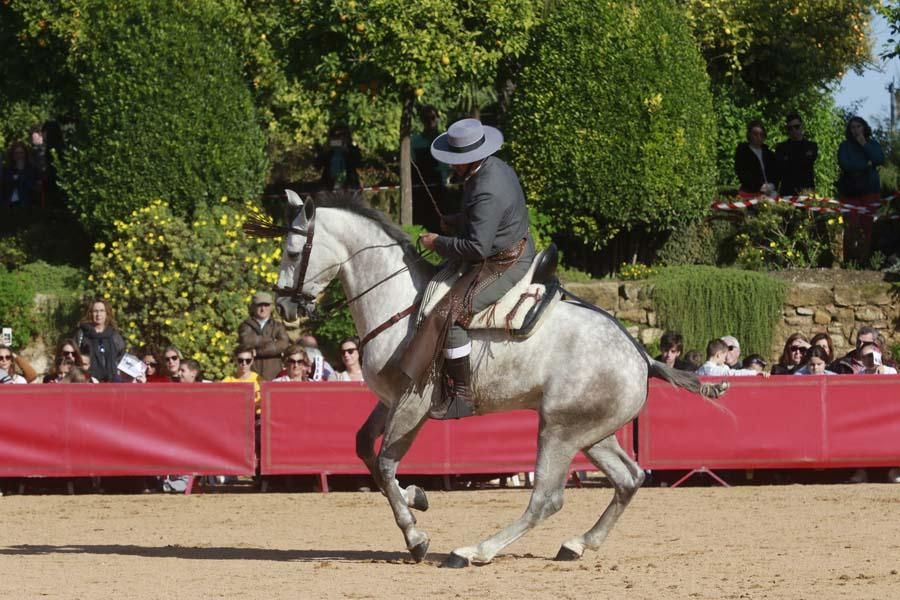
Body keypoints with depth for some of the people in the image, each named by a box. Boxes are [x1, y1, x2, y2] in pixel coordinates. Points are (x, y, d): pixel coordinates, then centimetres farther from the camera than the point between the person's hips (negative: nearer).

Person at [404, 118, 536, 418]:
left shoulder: (488, 192, -29)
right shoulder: (494, 168, 5)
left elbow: (477, 247, -31)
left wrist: (439, 243, -18)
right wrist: (452, 221, 9)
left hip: (503, 267, -11)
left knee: (449, 315, -22)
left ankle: (460, 397, -21)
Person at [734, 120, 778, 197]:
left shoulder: (769, 154, 16)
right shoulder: (742, 152, 3)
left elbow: (775, 173, 11)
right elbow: (742, 174, -7)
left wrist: (772, 185, -11)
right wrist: (760, 187, -18)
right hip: (750, 193, -4)